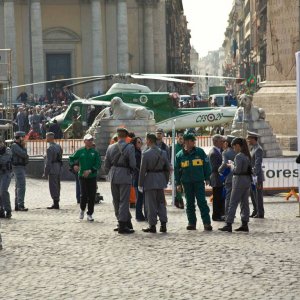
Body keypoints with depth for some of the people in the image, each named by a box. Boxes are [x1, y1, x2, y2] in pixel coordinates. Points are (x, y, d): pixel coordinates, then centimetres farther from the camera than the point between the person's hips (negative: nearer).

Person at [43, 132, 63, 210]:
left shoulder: (50, 148, -16)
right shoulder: (58, 146, 11)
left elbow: (48, 162, -18)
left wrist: (45, 173, -15)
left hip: (52, 170, -9)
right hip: (58, 169, 9)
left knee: (53, 187, -5)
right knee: (57, 186, 13)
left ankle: (55, 204, -5)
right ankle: (56, 203, 18)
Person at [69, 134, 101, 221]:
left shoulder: (95, 152, 1)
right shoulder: (80, 151, 2)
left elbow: (98, 164, -4)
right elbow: (71, 158, 9)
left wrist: (90, 171, -16)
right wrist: (74, 165, -11)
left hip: (92, 176, 1)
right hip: (82, 176, -1)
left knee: (92, 196, 0)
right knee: (83, 194, -8)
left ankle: (89, 214, 11)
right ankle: (82, 209, 20)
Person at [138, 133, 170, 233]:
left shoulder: (146, 154, -12)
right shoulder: (163, 153, 4)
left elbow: (142, 170, -11)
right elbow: (167, 168, 8)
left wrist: (140, 184, -5)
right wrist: (166, 180, 18)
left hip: (150, 180, -5)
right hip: (161, 180, 5)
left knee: (151, 204, 1)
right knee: (161, 203, 12)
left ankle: (152, 226, 4)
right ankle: (163, 225, 11)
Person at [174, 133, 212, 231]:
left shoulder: (200, 152, 1)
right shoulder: (179, 155, 3)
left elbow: (206, 165, 5)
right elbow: (177, 170, 8)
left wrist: (207, 178, 2)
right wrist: (178, 183, 4)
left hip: (199, 181, -2)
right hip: (186, 182, 2)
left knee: (202, 201, -7)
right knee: (189, 203, 8)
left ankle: (207, 223, -6)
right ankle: (192, 223, 15)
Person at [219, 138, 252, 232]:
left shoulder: (239, 156, -16)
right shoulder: (247, 155, 10)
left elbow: (237, 170, -21)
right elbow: (249, 168, 13)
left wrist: (231, 166, -2)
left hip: (239, 180, -9)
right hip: (247, 180, 9)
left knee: (233, 203, -4)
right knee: (245, 203, 11)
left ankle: (228, 225, -4)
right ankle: (245, 224, 12)